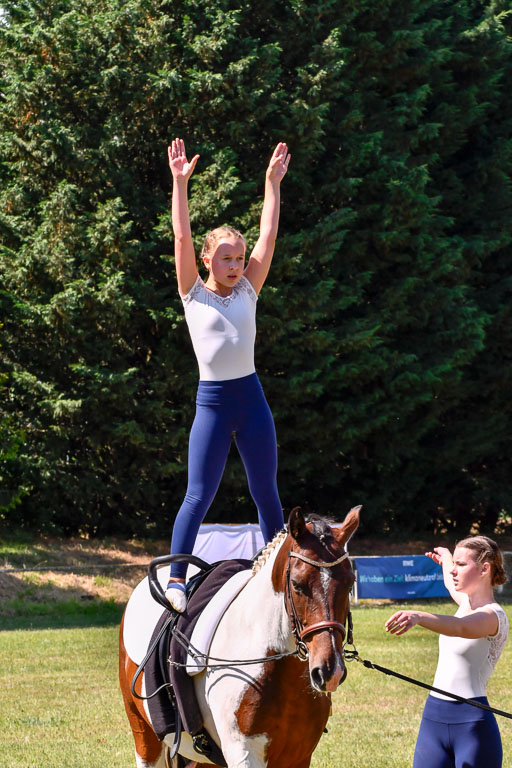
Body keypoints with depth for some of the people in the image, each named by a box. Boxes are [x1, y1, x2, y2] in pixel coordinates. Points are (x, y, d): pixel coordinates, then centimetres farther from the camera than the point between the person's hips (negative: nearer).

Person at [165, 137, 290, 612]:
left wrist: (272, 182, 5)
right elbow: (182, 237, -7)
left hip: (251, 398, 3)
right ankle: (175, 579, -7)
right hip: (212, 400, -3)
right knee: (199, 496, -7)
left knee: (266, 493, 9)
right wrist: (180, 184, -12)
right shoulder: (194, 294, 1)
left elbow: (268, 236, 6)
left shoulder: (248, 292, 9)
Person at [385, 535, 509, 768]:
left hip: (472, 724, -8)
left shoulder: (494, 616, -12)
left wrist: (418, 617, -53)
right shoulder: (467, 602, 14)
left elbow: (461, 627, -35)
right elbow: (452, 584, 40)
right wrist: (445, 557, 61)